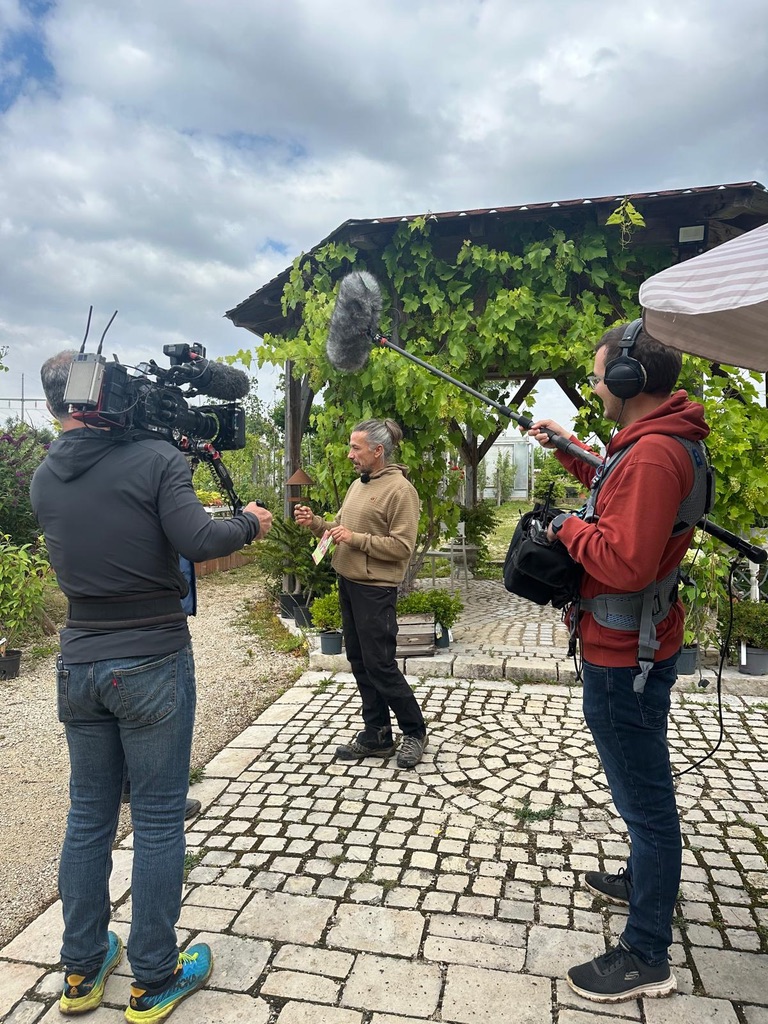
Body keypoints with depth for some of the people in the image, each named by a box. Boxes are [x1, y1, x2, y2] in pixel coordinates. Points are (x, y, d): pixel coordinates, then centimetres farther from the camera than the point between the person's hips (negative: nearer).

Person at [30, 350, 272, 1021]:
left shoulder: (44, 479, 4)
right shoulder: (156, 458, -13)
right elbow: (196, 541, -23)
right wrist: (248, 525, -4)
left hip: (79, 665, 5)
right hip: (152, 665, -5)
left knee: (89, 816, 19)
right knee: (158, 821, 8)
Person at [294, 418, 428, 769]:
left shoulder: (399, 489, -14)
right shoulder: (358, 485, 12)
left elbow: (402, 546, -19)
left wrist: (355, 538, -21)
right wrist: (314, 523, 2)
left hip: (375, 590, -9)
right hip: (347, 583, 9)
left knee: (380, 665, -2)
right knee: (359, 662, 13)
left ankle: (414, 732, 18)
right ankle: (376, 735, 26)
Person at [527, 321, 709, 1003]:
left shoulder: (653, 454, -25)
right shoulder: (665, 437, 7)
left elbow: (625, 563, -31)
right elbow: (618, 499, 19)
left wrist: (568, 528, -15)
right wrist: (569, 452, 13)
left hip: (624, 658, -11)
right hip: (637, 647, 11)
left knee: (645, 798, 3)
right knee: (645, 786, 25)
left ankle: (647, 957, 20)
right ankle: (644, 881, 47)